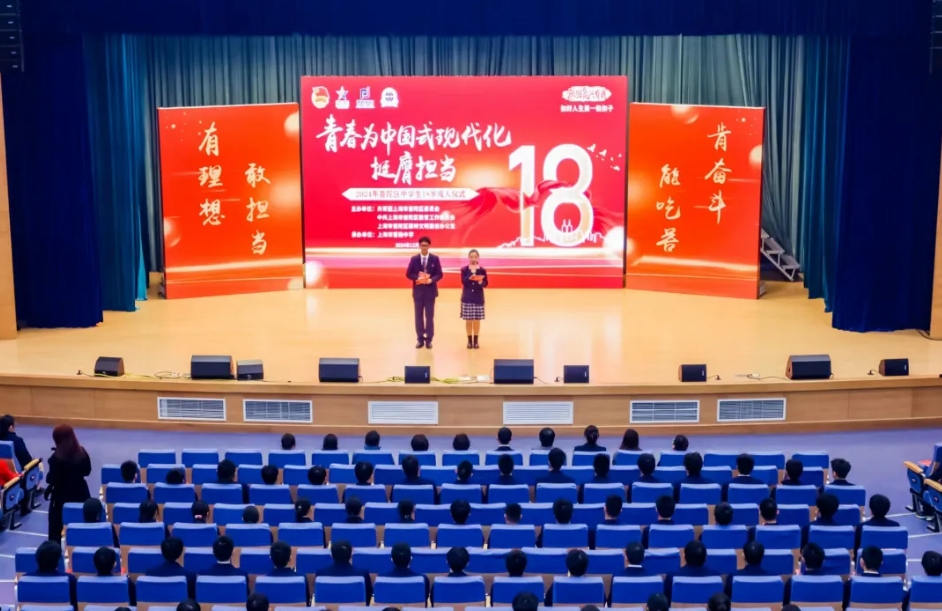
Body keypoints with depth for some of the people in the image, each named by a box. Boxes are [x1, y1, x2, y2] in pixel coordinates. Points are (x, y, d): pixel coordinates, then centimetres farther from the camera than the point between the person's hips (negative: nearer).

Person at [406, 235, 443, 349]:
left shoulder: (435, 258, 1)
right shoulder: (414, 259, 3)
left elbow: (439, 274, -1)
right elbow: (408, 274, 1)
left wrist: (431, 280, -20)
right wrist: (417, 278, -17)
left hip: (430, 291, -1)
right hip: (418, 291, 1)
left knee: (429, 316, 2)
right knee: (419, 316, 5)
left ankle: (429, 339, 8)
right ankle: (420, 339, 12)